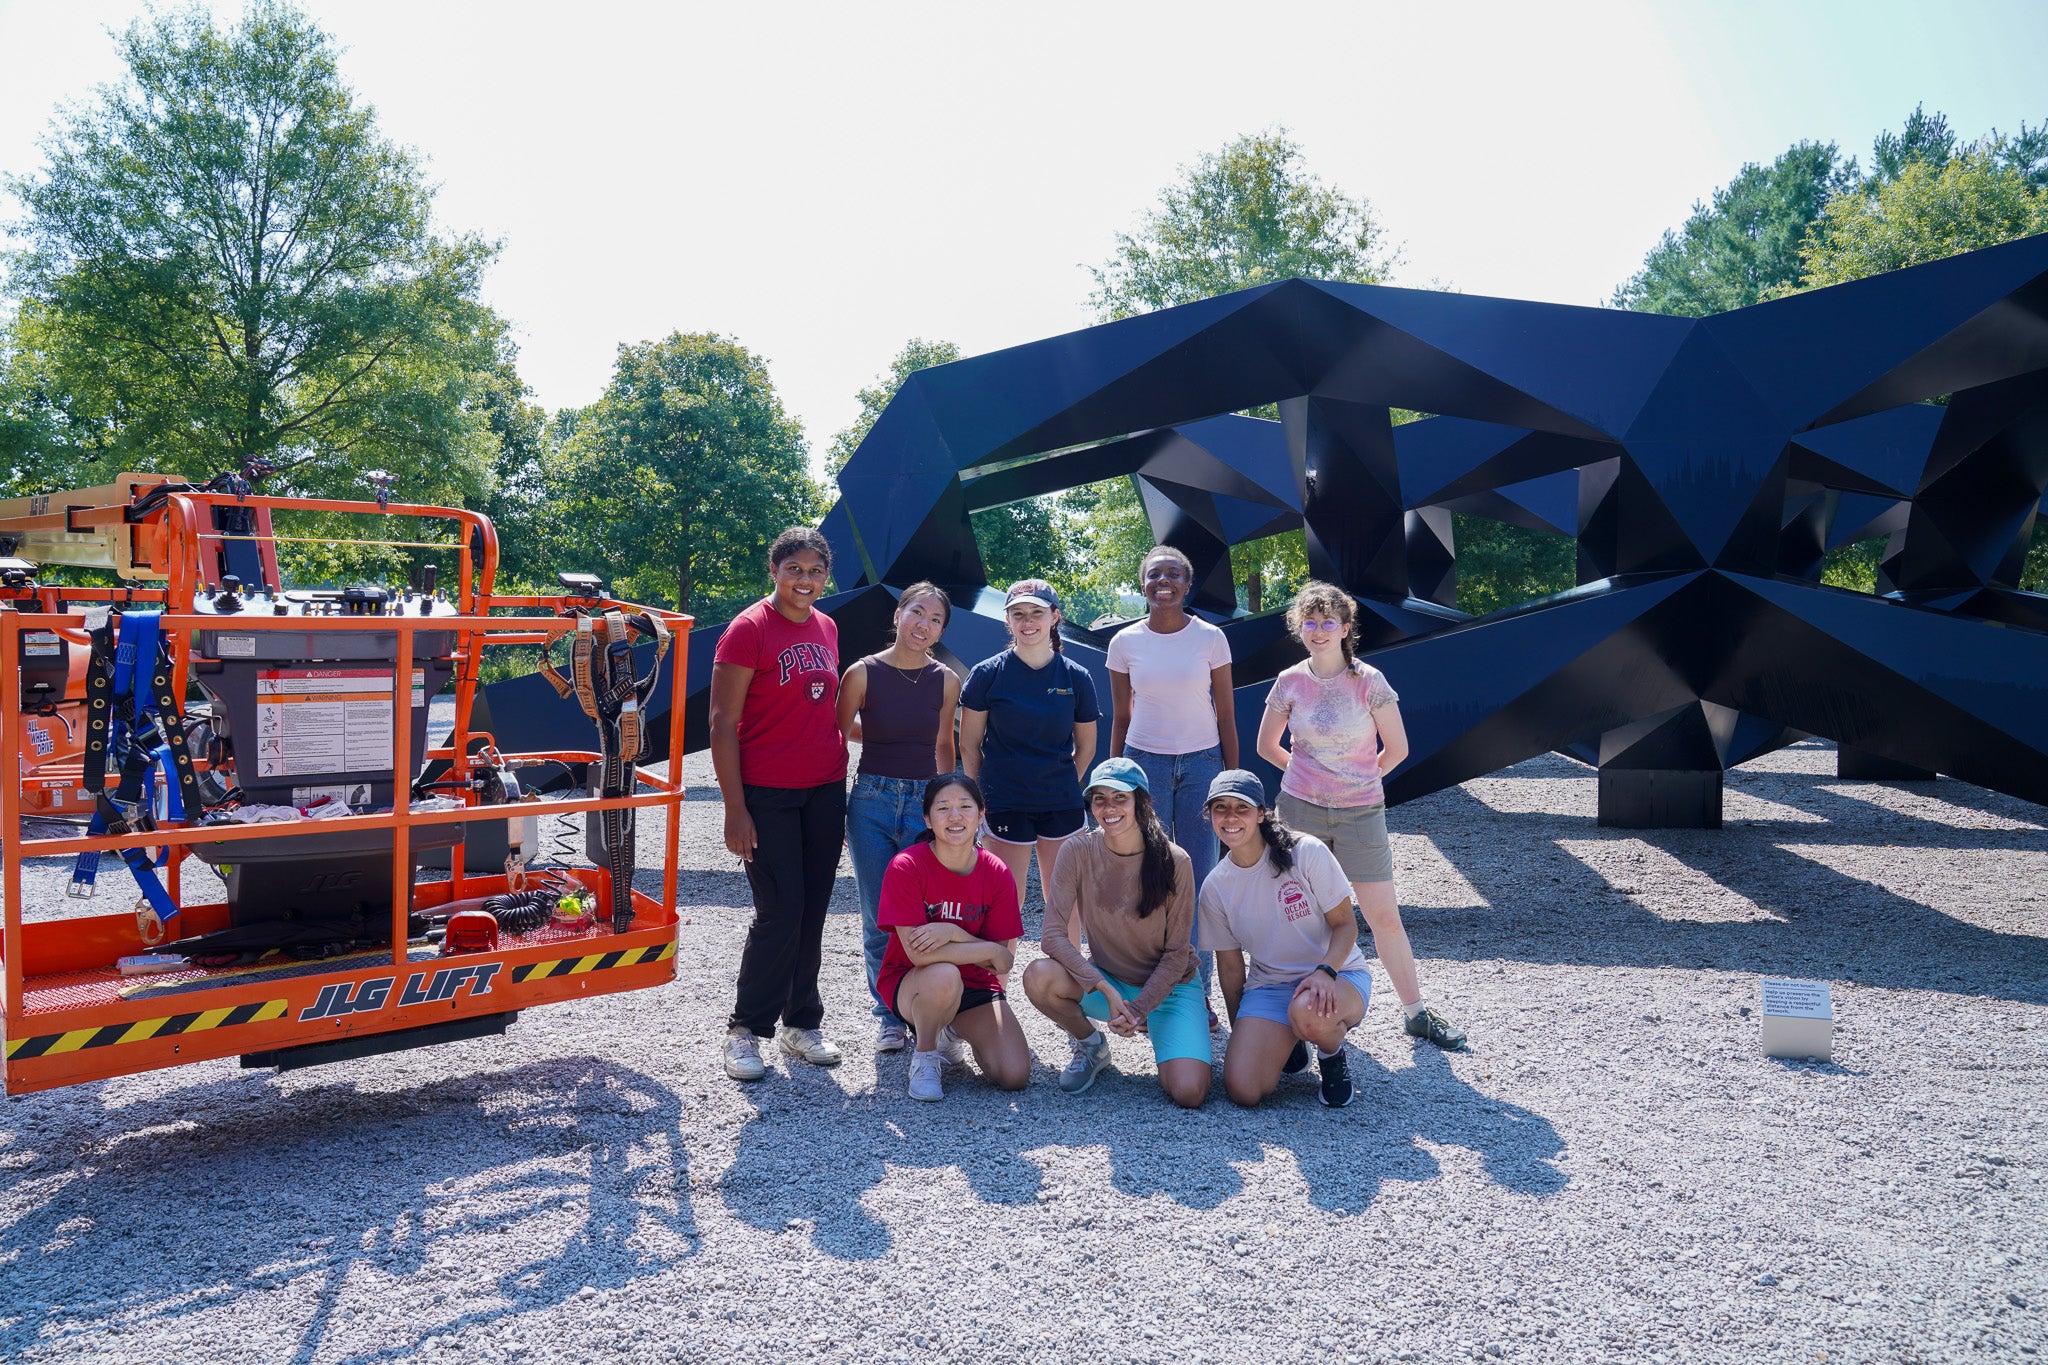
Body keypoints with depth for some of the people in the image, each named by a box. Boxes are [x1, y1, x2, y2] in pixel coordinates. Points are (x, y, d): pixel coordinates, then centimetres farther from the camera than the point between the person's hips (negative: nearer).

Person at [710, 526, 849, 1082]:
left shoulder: (827, 629, 11)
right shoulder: (750, 629, -8)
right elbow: (723, 724, -11)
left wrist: (841, 792, 16)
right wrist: (735, 808, -15)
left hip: (825, 792, 6)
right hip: (767, 795, -6)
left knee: (813, 912, 10)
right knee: (780, 912, -7)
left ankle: (802, 1023, 23)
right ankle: (746, 1030, 9)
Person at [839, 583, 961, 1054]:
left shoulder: (946, 681, 4)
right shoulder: (863, 673, -3)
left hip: (925, 802, 1)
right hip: (871, 802, -1)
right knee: (880, 920, 3)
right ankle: (888, 1015, 19)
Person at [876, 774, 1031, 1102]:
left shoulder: (996, 874, -9)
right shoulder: (906, 867, -20)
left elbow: (1005, 959, -10)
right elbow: (918, 952, -26)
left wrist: (953, 932, -26)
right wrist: (990, 951, -21)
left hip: (975, 983, 4)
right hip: (910, 982, -4)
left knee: (1015, 1076, -14)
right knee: (945, 975, -39)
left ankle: (955, 1031, 19)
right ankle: (925, 1056, -7)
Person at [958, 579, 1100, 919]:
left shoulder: (1076, 678, 1)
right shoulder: (988, 674, -4)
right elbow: (969, 746, 3)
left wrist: (1063, 788, 10)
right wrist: (983, 796, 4)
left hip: (1062, 805, 2)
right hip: (1005, 805, -2)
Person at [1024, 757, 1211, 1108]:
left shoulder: (1174, 862, -16)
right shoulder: (1078, 852, -14)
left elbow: (1176, 954, -9)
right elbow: (1053, 935, -18)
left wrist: (1138, 1009, -20)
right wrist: (1108, 992, -28)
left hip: (1168, 986, -1)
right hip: (1106, 979, 2)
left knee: (1189, 1093, -22)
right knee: (1038, 977, -29)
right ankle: (1091, 1046, 2)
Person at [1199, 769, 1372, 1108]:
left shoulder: (1307, 852, -12)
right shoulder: (1215, 887, -2)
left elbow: (1345, 924, -8)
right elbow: (1230, 968, 7)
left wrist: (1325, 972, -27)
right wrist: (1241, 1036, 9)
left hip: (1338, 973, -3)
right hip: (1269, 987, 3)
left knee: (1307, 1012, -40)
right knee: (1242, 1090, -19)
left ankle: (1333, 1055, -1)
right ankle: (1289, 1042, 15)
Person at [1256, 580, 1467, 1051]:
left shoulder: (1369, 681, -6)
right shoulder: (1289, 683, 0)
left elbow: (1397, 748, 2)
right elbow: (1267, 746, 13)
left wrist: (1358, 781, 11)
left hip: (1361, 813, -1)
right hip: (1301, 809, 1)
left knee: (1384, 916, 1)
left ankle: (1416, 1012, 13)